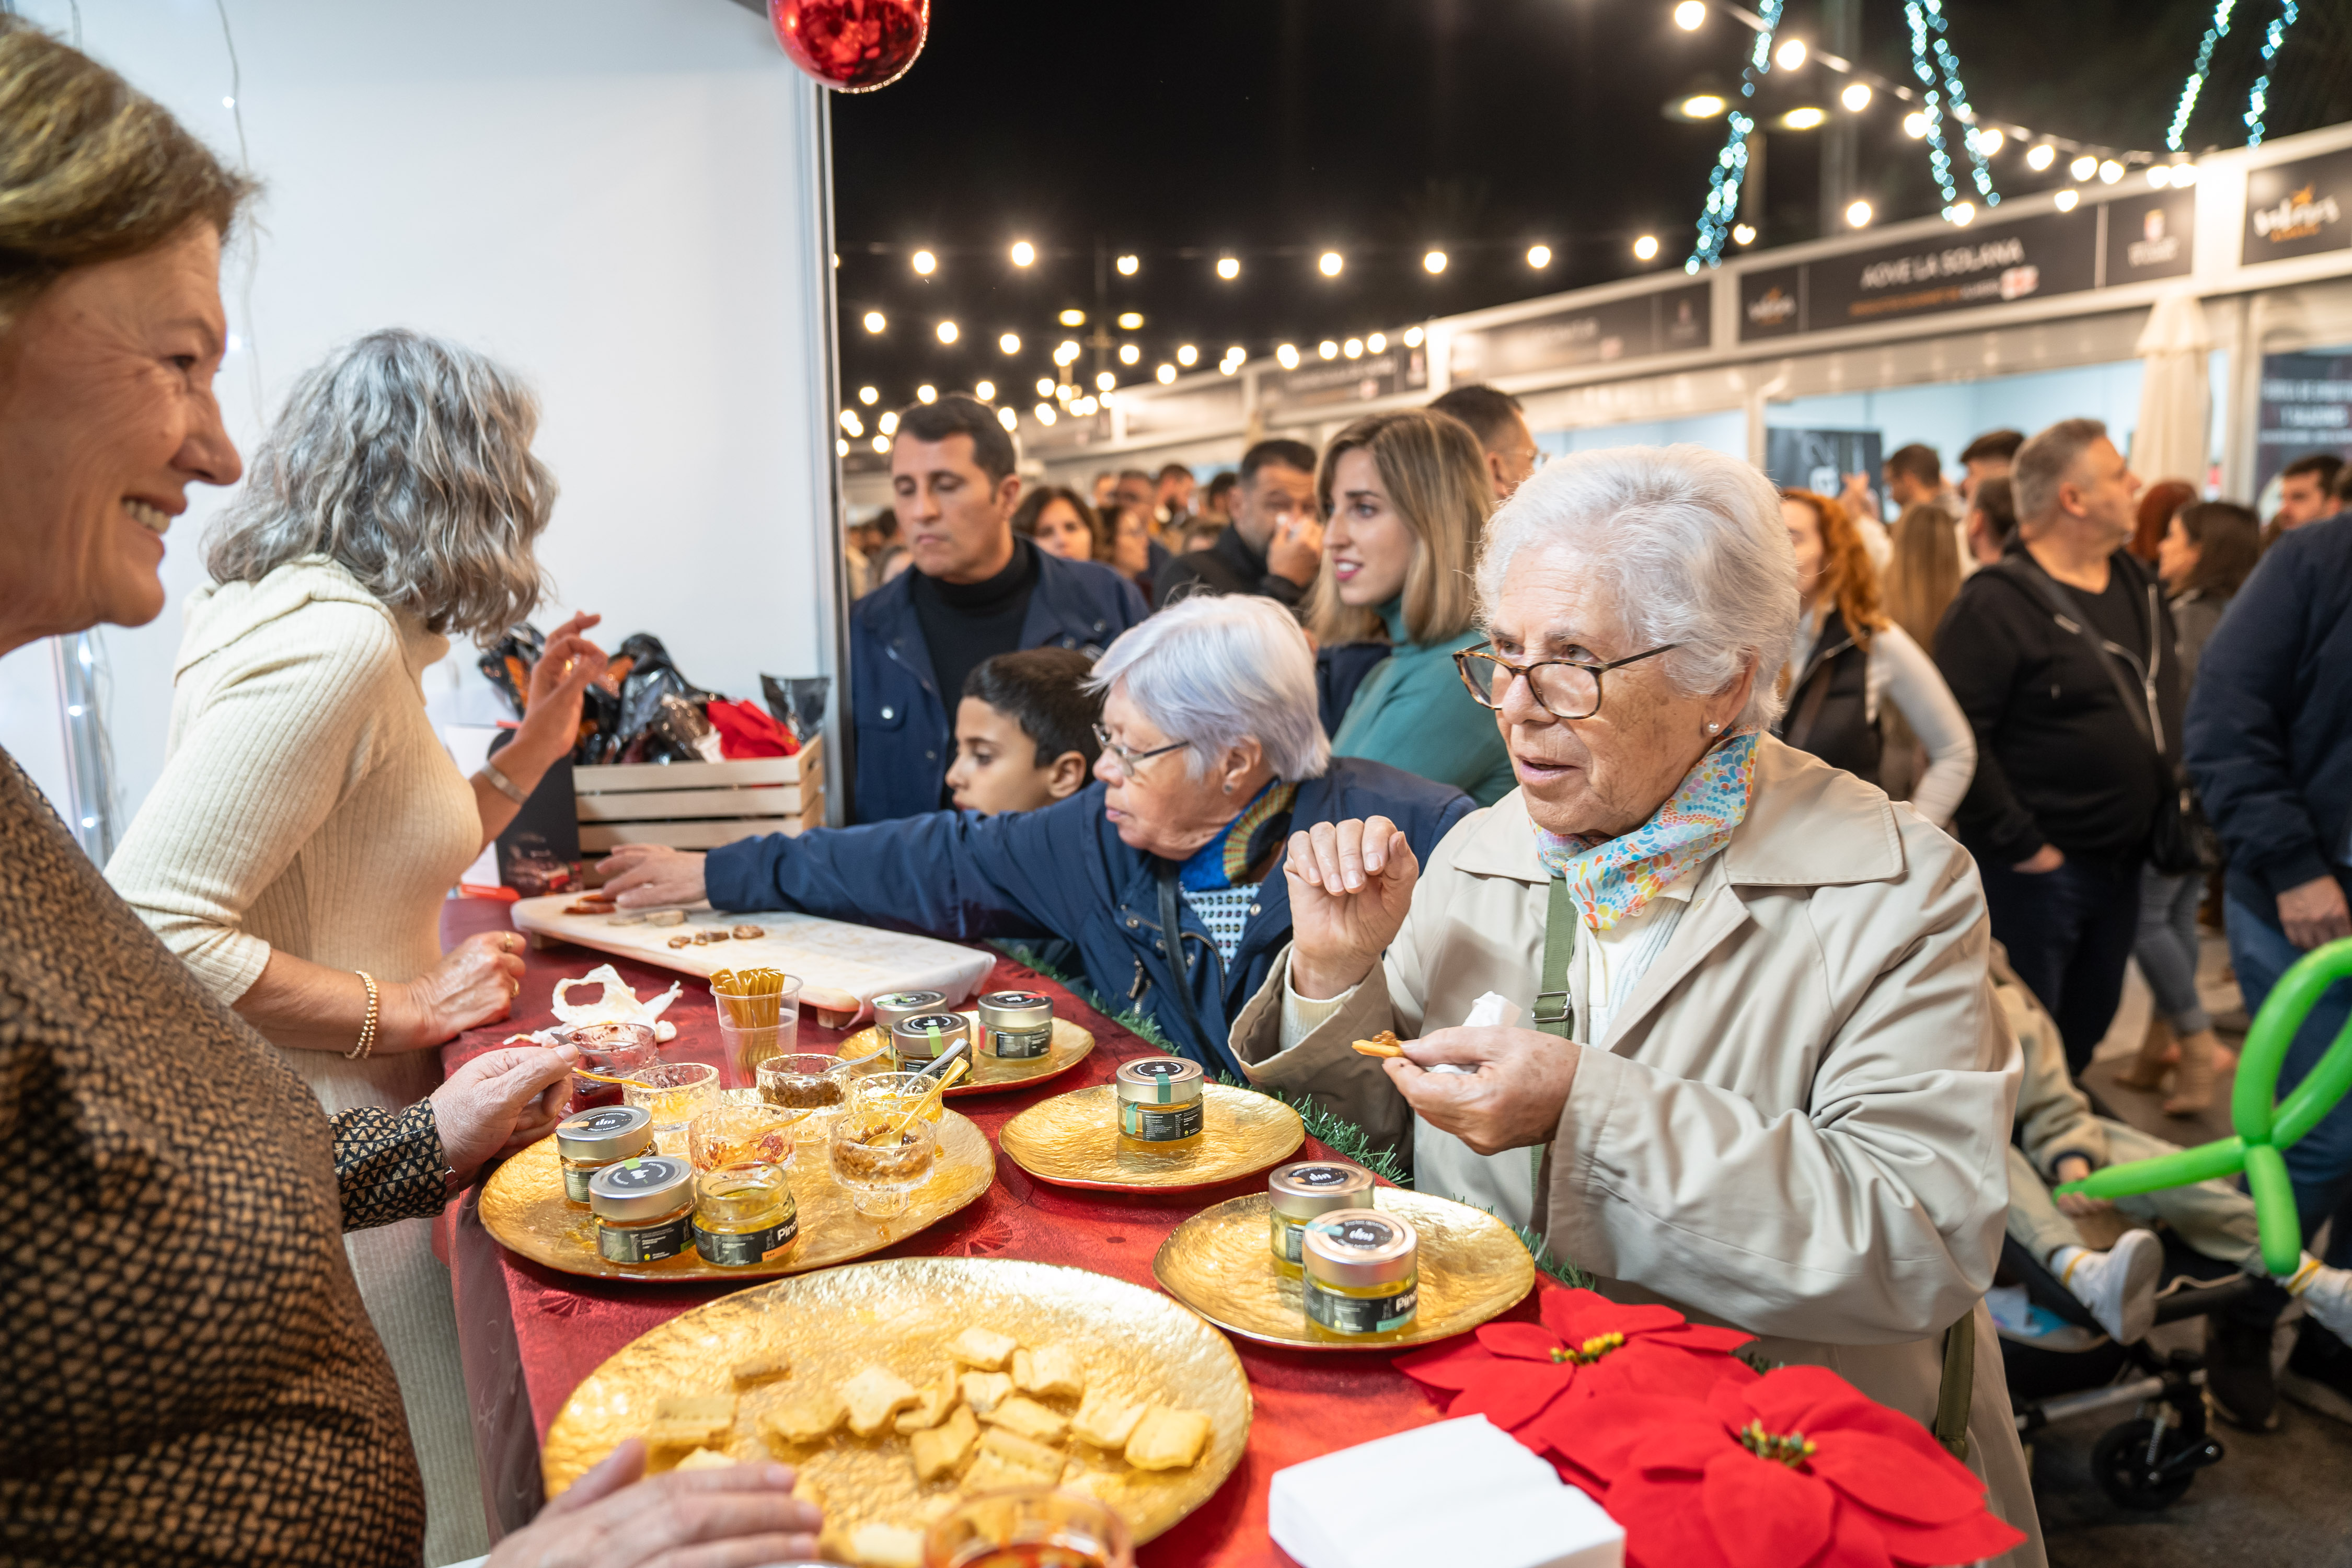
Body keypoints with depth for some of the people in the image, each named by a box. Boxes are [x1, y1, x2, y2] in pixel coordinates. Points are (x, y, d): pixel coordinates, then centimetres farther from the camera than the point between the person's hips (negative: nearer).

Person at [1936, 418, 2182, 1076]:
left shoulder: (2139, 585, 8)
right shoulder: (1995, 606, -19)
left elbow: (2166, 694, 22)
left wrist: (2169, 791, 14)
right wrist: (2020, 845, -20)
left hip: (2122, 865, 8)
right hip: (2037, 871, -8)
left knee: (2089, 1022, 21)